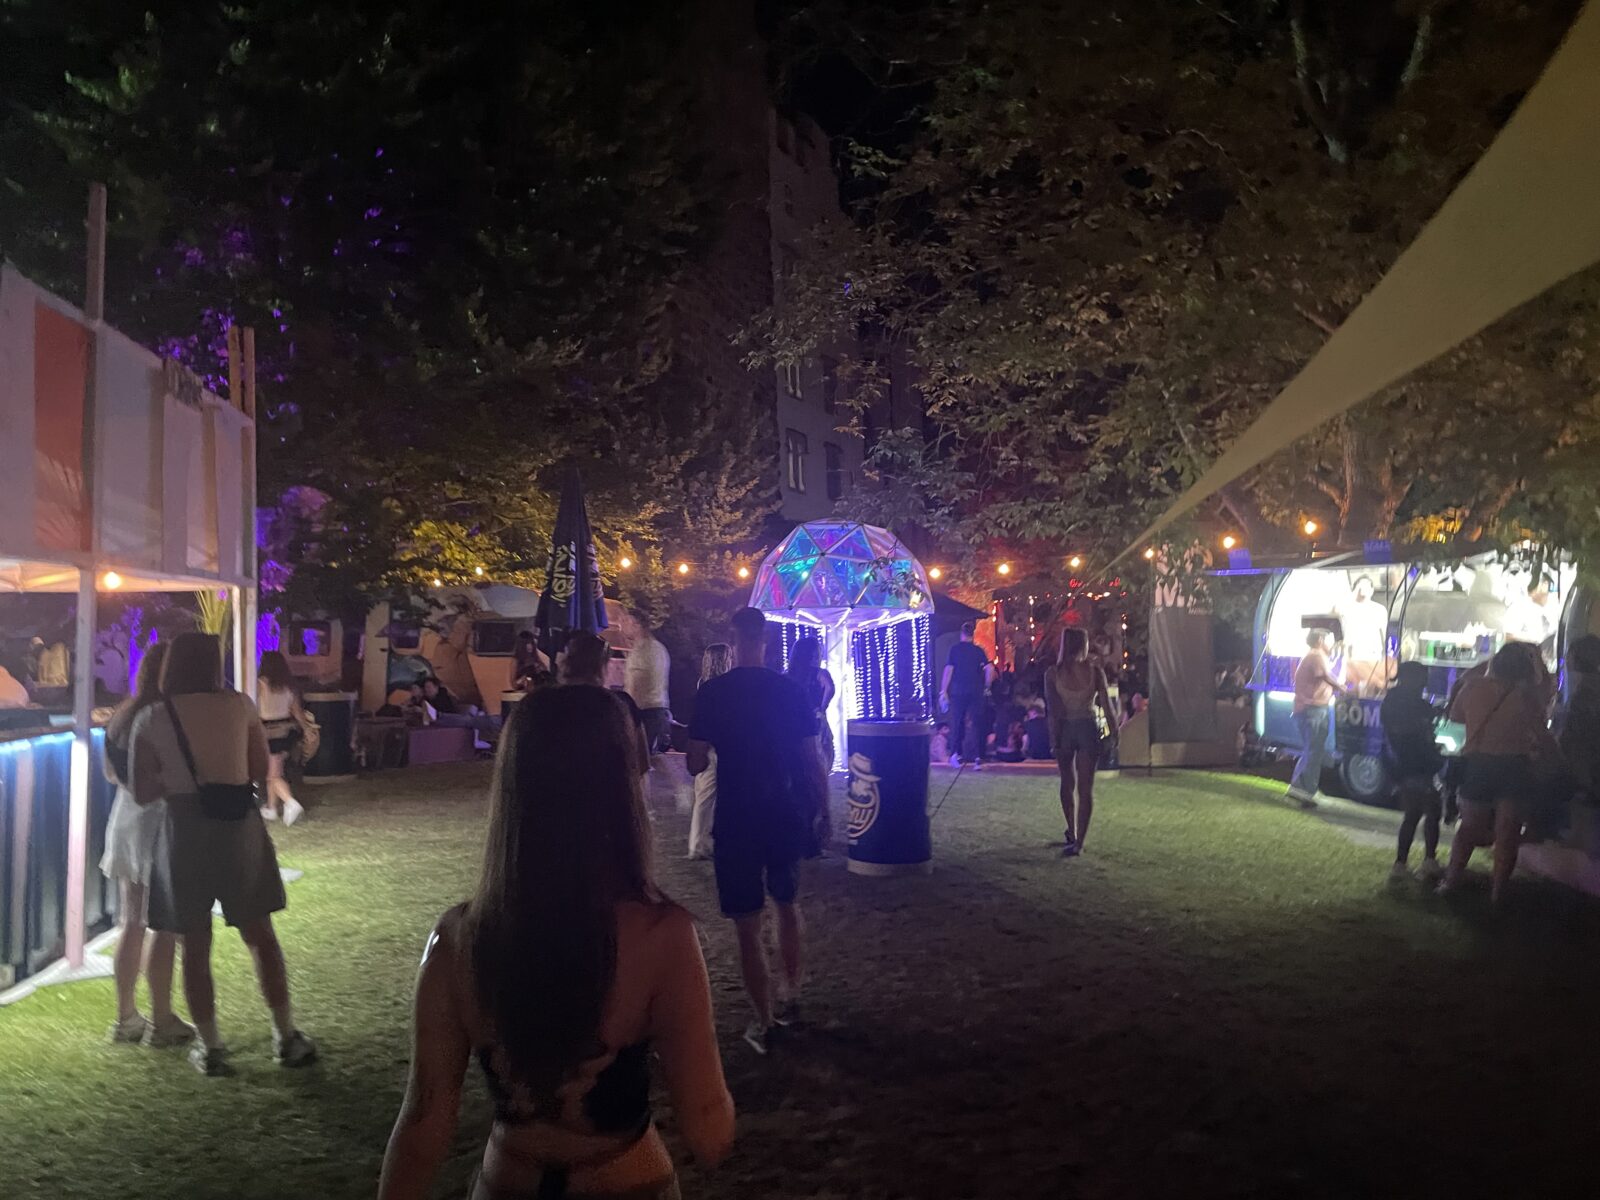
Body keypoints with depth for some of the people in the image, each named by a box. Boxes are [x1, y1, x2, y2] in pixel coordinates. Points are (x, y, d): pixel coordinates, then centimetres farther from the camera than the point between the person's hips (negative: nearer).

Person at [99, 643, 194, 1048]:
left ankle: (126, 1017, 21)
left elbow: (111, 773, 19)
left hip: (125, 825, 8)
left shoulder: (122, 717, 8)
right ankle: (161, 1021, 5)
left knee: (132, 926, 14)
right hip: (163, 827, -8)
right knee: (164, 927, 0)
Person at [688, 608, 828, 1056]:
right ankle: (791, 997, 32)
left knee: (748, 926, 6)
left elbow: (696, 765, -7)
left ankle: (765, 1023, 10)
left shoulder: (711, 693, -10)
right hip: (787, 817, 3)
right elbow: (813, 760, -2)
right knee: (788, 905, 24)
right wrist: (823, 812, 9)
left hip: (736, 822, -3)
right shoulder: (791, 690, -4)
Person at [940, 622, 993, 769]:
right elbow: (990, 669, -6)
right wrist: (986, 686, 7)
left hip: (958, 692, -1)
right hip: (976, 692, 1)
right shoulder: (978, 650, 3)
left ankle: (956, 754, 9)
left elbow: (948, 670, -4)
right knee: (976, 724, 3)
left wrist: (943, 691, 0)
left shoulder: (954, 649, 0)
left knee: (956, 723, 12)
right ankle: (978, 758, -3)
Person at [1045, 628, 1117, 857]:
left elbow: (1052, 710, -9)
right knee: (1086, 788, 2)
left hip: (1064, 729, 1)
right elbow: (1107, 708, -7)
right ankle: (1078, 842, -6)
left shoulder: (1052, 674, -6)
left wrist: (1054, 739, -4)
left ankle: (1073, 835, 29)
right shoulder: (1095, 672, -5)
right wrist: (1115, 736, 2)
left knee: (1067, 783, 20)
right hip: (1088, 729, -1)